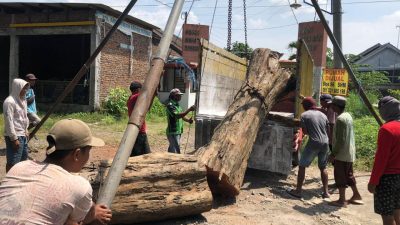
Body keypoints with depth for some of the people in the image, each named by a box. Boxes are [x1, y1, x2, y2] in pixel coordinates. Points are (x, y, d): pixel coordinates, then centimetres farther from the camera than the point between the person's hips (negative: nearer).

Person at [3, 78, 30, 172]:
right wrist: (14, 138, -20)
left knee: (23, 159, 18)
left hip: (22, 135, 9)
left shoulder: (22, 100, 12)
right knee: (12, 162, -4)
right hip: (14, 136, -9)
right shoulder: (9, 102, -17)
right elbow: (9, 121, -20)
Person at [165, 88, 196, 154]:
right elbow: (177, 116, -29)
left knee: (171, 148, 17)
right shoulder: (170, 105, -16)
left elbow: (181, 116, 18)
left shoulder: (177, 105, 13)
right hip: (173, 132, -9)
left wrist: (188, 120, -2)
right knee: (176, 150, -10)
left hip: (178, 131, 9)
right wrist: (189, 110, -33)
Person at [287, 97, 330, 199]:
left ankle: (298, 190, 5)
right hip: (325, 143, 6)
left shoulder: (304, 115, -3)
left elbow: (304, 131, -6)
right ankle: (325, 192, 18)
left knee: (302, 166, 4)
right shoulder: (323, 115, 12)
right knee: (323, 167, 18)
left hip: (314, 143, -6)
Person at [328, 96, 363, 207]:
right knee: (349, 175, 19)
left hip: (342, 153, -9)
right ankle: (356, 196, 29)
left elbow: (340, 139, -22)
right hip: (349, 152, 9)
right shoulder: (348, 115, 9)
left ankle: (342, 200, 8)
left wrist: (333, 153, -17)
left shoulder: (340, 119, -20)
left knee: (340, 176, 0)